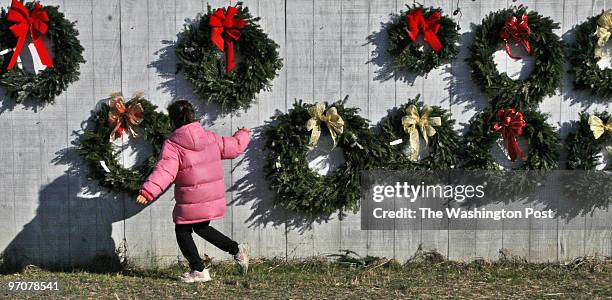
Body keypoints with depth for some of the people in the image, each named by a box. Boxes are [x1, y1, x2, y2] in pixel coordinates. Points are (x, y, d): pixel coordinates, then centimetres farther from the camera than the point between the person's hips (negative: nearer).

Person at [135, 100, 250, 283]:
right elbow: (234, 147, 14)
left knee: (183, 232, 11)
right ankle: (236, 249, 20)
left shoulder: (172, 145, -13)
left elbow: (164, 172, -25)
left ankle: (198, 270, 9)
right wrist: (243, 134, 36)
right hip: (214, 198, 7)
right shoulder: (210, 138, 3)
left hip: (191, 202, -7)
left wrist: (147, 192, -32)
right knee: (202, 228, 26)